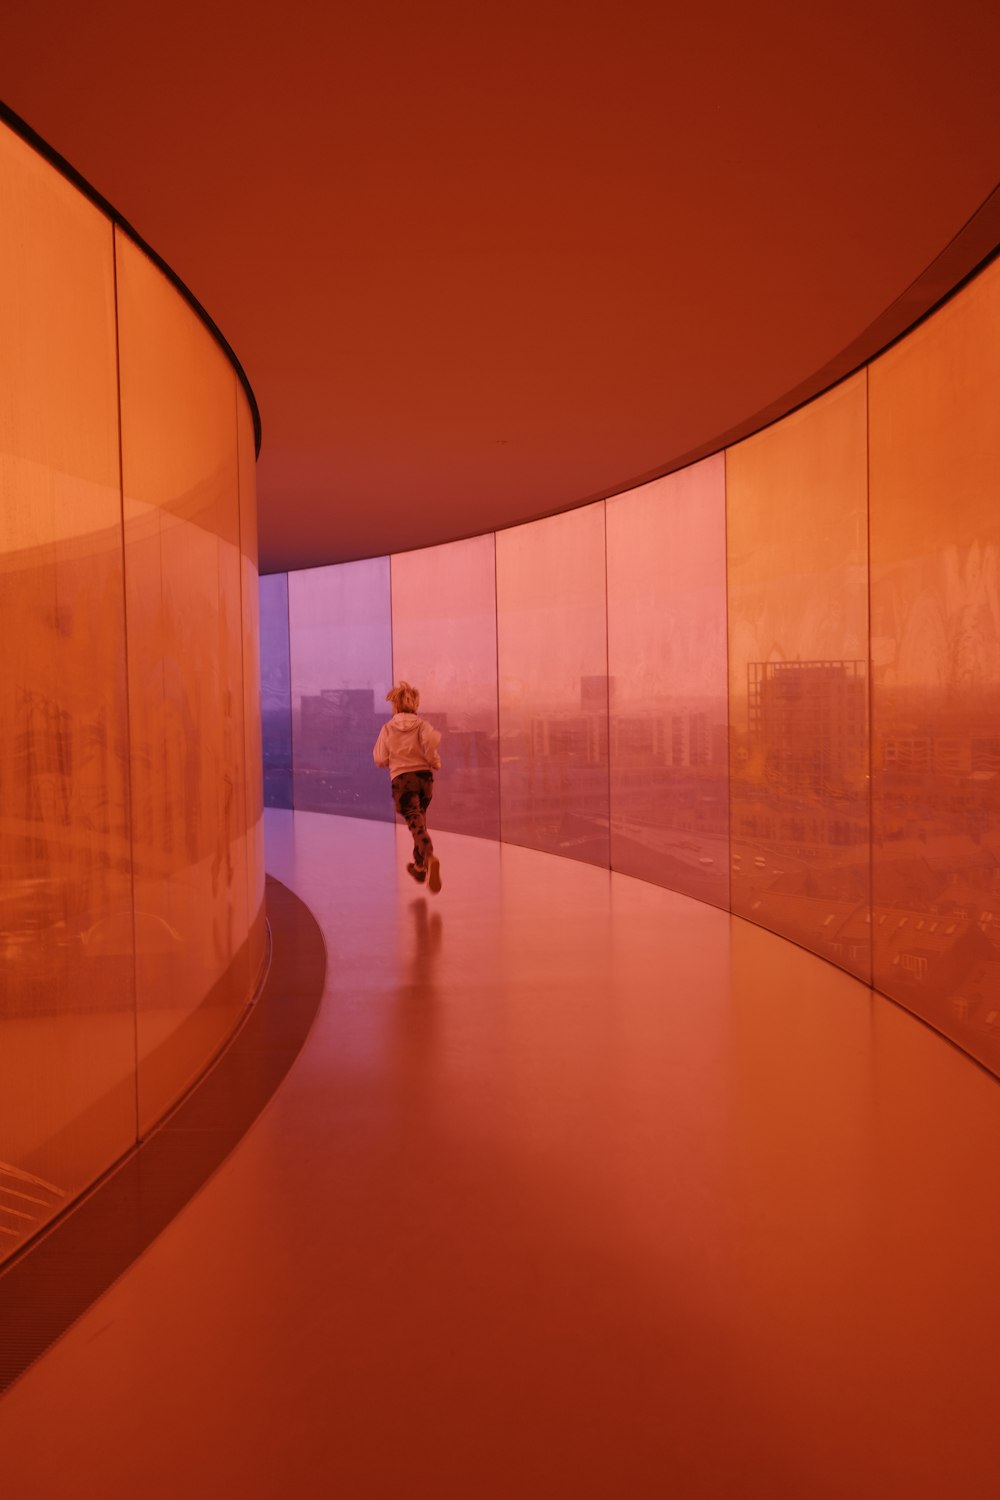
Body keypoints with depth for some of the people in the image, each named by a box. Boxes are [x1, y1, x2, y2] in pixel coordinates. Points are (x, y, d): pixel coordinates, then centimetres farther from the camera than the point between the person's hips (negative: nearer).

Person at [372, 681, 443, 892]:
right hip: (424, 776, 2)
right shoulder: (422, 725, 0)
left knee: (416, 822, -12)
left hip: (402, 779, -2)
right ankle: (419, 867, 33)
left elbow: (381, 760, 2)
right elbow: (430, 741, -17)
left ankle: (430, 857, -40)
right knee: (420, 820, 21)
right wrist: (435, 762, 1)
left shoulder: (387, 729, 2)